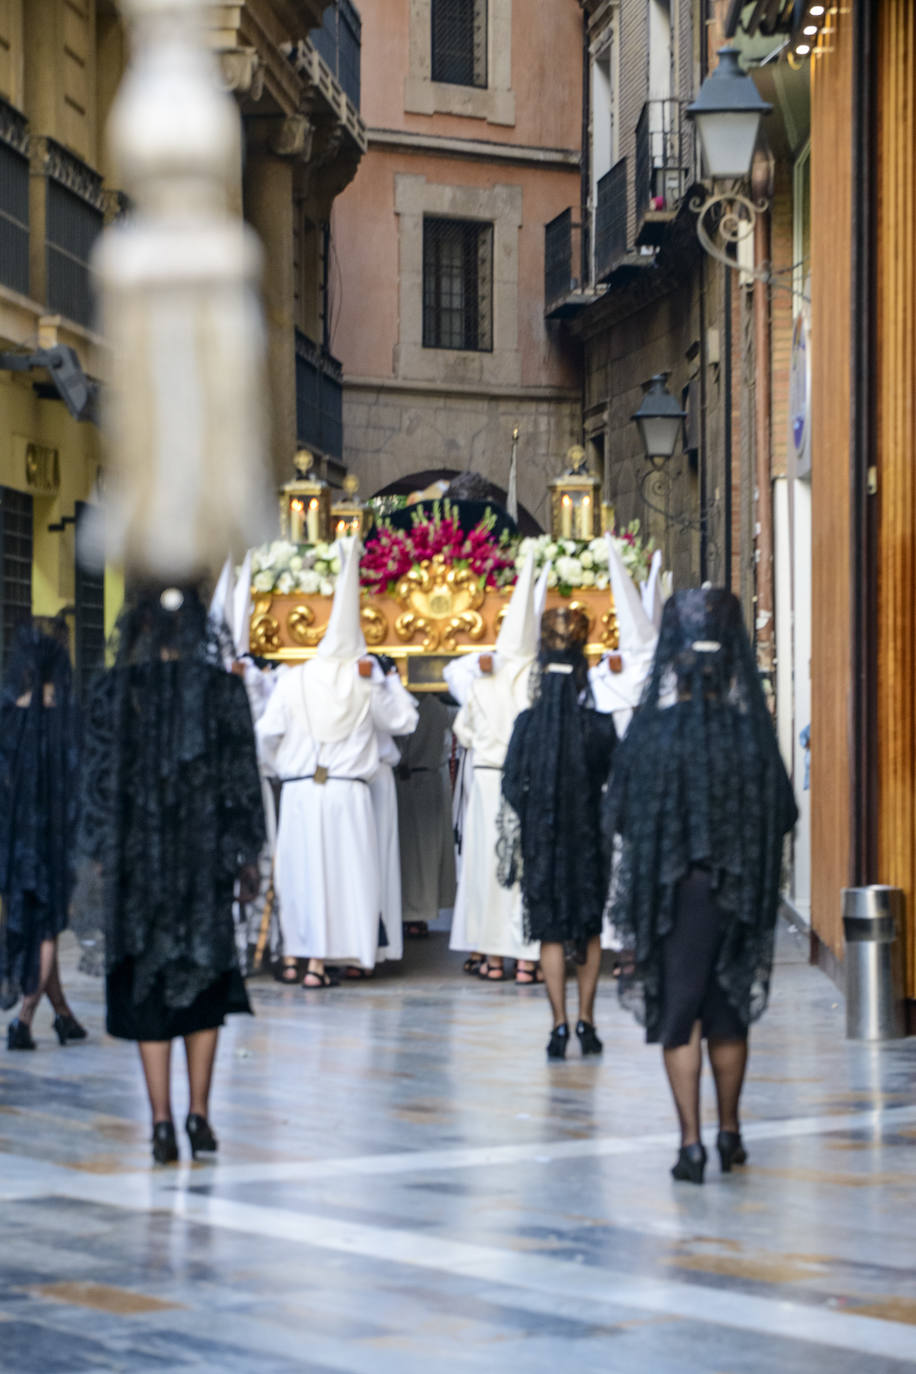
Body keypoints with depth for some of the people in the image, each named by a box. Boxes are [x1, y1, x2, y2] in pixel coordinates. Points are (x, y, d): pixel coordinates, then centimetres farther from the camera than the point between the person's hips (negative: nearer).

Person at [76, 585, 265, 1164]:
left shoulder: (114, 690, -4)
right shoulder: (223, 688, -3)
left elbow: (100, 777, -2)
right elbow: (243, 776, 0)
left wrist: (99, 856, 5)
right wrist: (247, 854, 8)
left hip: (138, 855, -1)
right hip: (206, 855, 1)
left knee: (147, 986, 4)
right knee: (204, 979, 12)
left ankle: (163, 1122, 0)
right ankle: (199, 1113, 9)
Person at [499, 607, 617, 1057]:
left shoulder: (528, 724, -7)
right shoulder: (601, 727, -8)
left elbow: (512, 790, -2)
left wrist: (513, 846, 6)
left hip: (541, 840, 0)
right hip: (589, 838, 0)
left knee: (551, 933, 6)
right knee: (590, 930, 13)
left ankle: (560, 1024, -1)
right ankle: (585, 1019, 11)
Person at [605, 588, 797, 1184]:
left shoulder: (653, 729, -13)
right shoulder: (753, 731, -8)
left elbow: (621, 816, -7)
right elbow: (783, 815, 0)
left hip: (671, 888, -2)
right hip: (740, 891, 2)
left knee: (677, 1012, 5)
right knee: (729, 1011, 17)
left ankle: (692, 1140, -2)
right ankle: (730, 1132, 26)